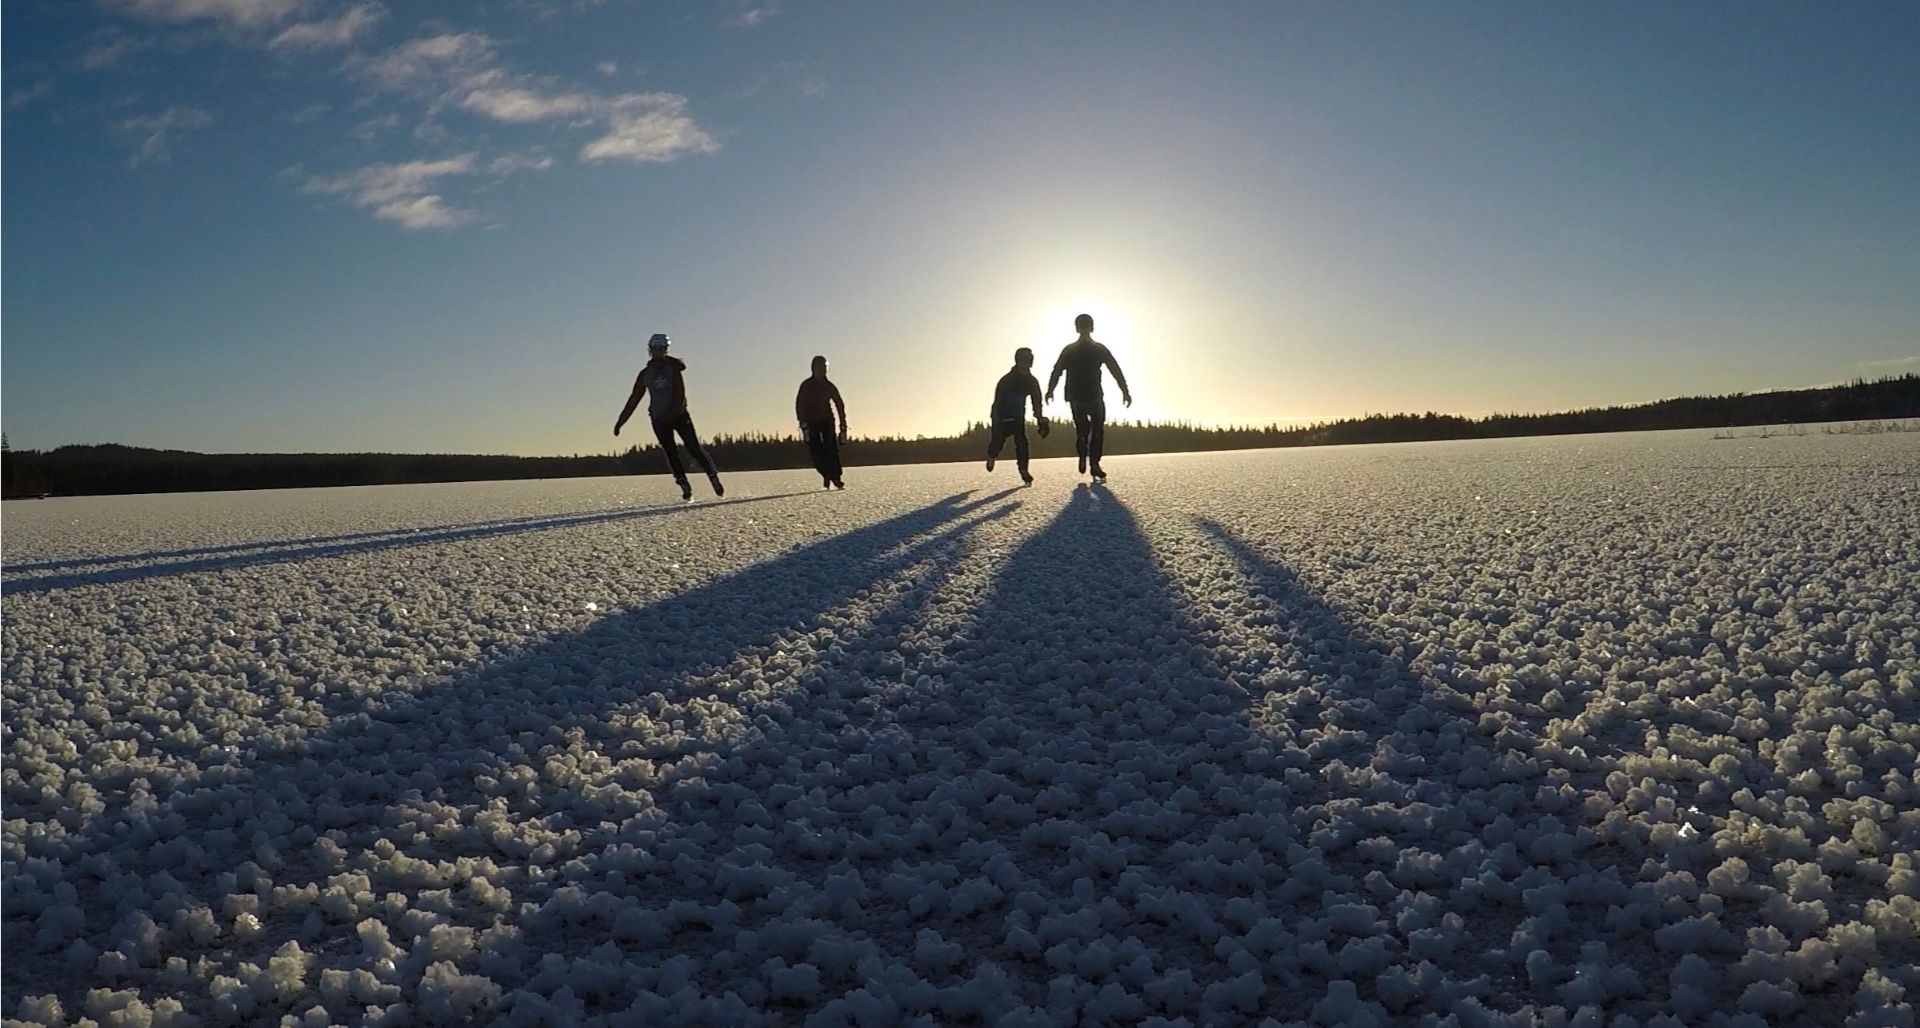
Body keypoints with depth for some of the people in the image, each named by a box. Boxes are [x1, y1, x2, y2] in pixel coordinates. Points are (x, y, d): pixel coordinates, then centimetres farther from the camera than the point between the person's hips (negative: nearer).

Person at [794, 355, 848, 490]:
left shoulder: (829, 386, 4)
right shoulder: (806, 385, -6)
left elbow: (840, 405, 8)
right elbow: (799, 405, -12)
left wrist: (843, 426, 4)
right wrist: (803, 424, -22)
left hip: (826, 420, 2)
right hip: (811, 422, -2)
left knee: (831, 448, -12)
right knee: (816, 451, -6)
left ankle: (835, 477, -13)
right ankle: (826, 475, 9)